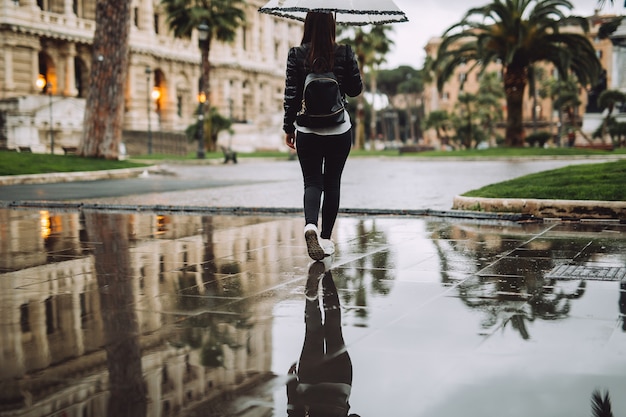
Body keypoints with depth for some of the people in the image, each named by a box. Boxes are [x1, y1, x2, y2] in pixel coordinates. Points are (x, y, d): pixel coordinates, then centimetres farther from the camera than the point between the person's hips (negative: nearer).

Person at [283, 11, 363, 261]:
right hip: (339, 130, 1)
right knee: (332, 182, 12)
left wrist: (288, 128, 3)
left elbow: (291, 95, -5)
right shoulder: (345, 53, -5)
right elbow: (356, 90, 2)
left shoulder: (296, 55, -7)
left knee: (312, 182, 5)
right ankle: (326, 238, 15)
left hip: (307, 132, -1)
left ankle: (310, 224, -23)